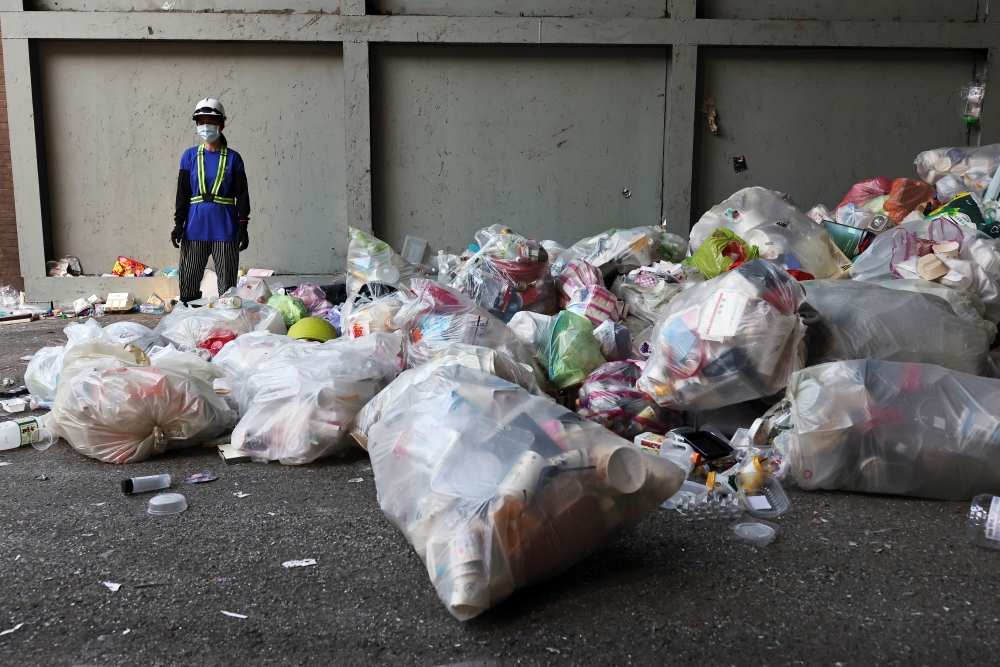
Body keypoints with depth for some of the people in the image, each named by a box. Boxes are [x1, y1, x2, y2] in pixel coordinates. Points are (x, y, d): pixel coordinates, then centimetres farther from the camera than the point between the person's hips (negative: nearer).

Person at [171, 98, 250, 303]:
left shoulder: (233, 158, 2)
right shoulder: (190, 156, 6)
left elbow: (242, 194, 2)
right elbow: (182, 193, 8)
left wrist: (243, 225, -4)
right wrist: (179, 224, 1)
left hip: (225, 227, -2)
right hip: (195, 226, 2)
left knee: (227, 282, 3)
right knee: (188, 279, 5)